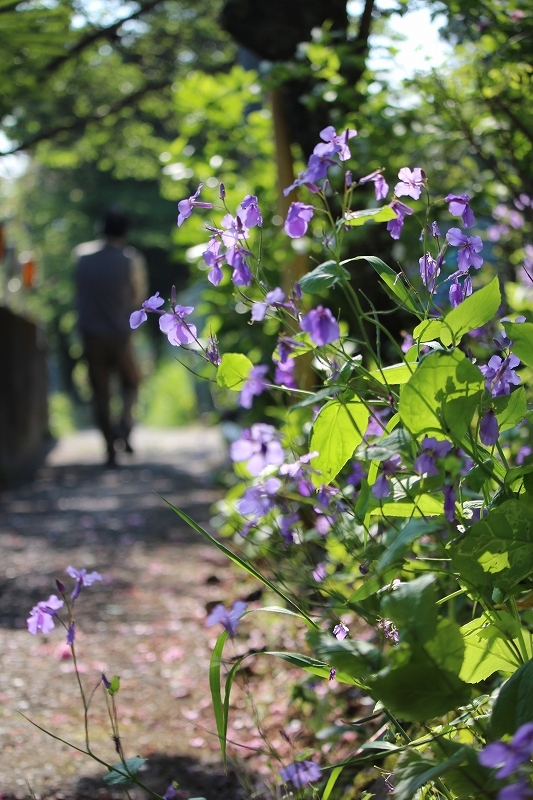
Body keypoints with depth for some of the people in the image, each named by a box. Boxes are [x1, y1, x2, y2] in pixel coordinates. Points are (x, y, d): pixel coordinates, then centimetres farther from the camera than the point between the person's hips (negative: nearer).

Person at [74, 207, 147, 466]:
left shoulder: (83, 256, -2)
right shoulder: (130, 261, -8)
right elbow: (137, 298, 1)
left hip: (91, 335, 2)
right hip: (120, 335, -2)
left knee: (100, 393, 8)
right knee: (130, 383, 18)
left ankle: (111, 448, 4)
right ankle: (125, 423, -8)